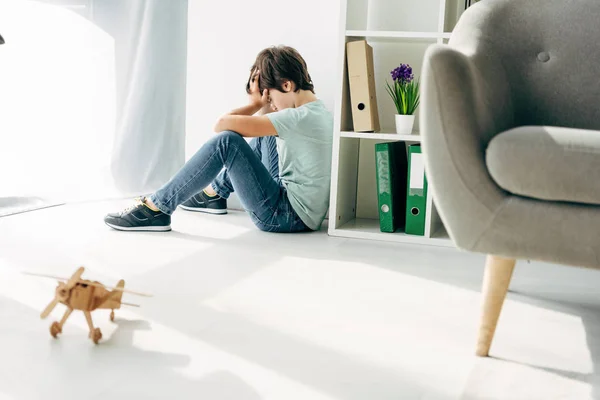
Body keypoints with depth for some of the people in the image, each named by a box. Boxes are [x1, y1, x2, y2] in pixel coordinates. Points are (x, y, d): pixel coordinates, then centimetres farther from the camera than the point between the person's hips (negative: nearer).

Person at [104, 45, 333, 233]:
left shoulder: (301, 117, -21)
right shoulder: (317, 111, 9)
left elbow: (223, 124, -22)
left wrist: (255, 104, -5)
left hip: (291, 216, -10)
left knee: (226, 142, -19)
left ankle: (155, 209, -10)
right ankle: (214, 193, 30)